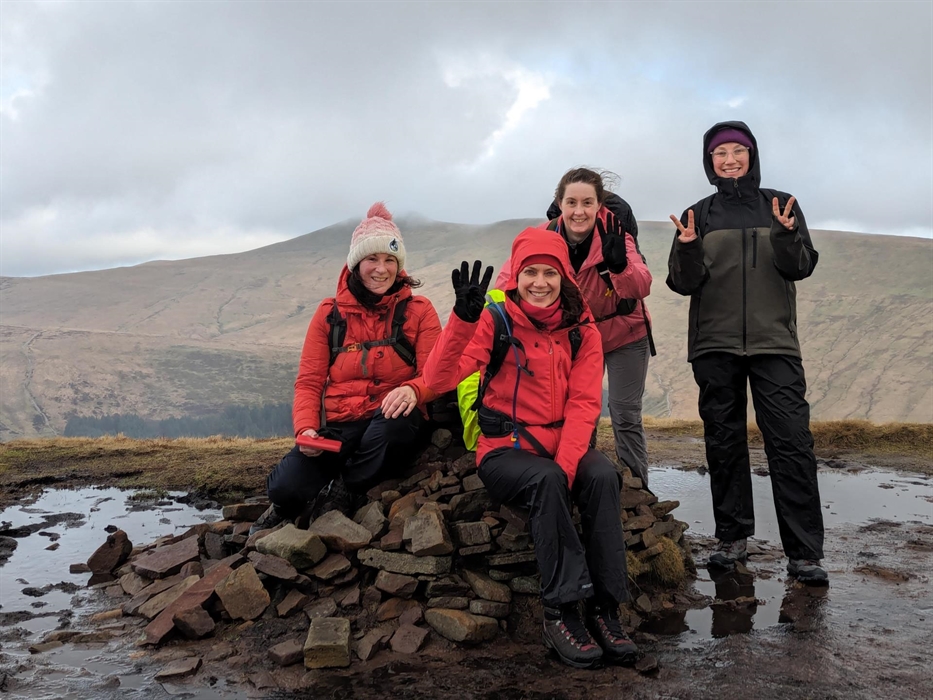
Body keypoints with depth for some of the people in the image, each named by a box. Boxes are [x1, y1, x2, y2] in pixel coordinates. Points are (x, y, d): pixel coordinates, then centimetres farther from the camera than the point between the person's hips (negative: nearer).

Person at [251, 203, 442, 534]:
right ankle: (288, 507, 15)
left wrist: (413, 390, -27)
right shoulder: (330, 313, 8)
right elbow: (308, 382, 8)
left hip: (393, 420, -1)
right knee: (286, 487, -26)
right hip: (337, 426, 1)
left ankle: (343, 494, -10)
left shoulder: (419, 311, 4)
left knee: (395, 423, -40)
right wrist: (306, 429, -12)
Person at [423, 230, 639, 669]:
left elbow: (584, 403, -4)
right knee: (546, 481, -34)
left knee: (603, 476, -29)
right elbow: (437, 380, -17)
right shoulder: (495, 322, -5)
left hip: (563, 446, 3)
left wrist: (566, 463, -20)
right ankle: (562, 611, -25)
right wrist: (463, 318, -32)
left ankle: (604, 609, -21)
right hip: (504, 450, -3)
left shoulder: (581, 330, 5)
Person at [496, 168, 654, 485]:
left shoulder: (614, 231, -26)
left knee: (625, 416, 0)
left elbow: (641, 288, -38)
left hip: (624, 333, -3)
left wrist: (620, 264, -59)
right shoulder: (547, 234, -19)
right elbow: (512, 275, -13)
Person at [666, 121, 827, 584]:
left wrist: (786, 236, -18)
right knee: (724, 442, 5)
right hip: (715, 345, 1)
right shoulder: (700, 215, 8)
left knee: (791, 442, -8)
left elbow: (800, 268, 0)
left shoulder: (780, 206, 8)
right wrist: (688, 250, -16)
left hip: (774, 342, -1)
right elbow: (684, 284, 3)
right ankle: (732, 538, 16)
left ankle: (804, 553, -5)